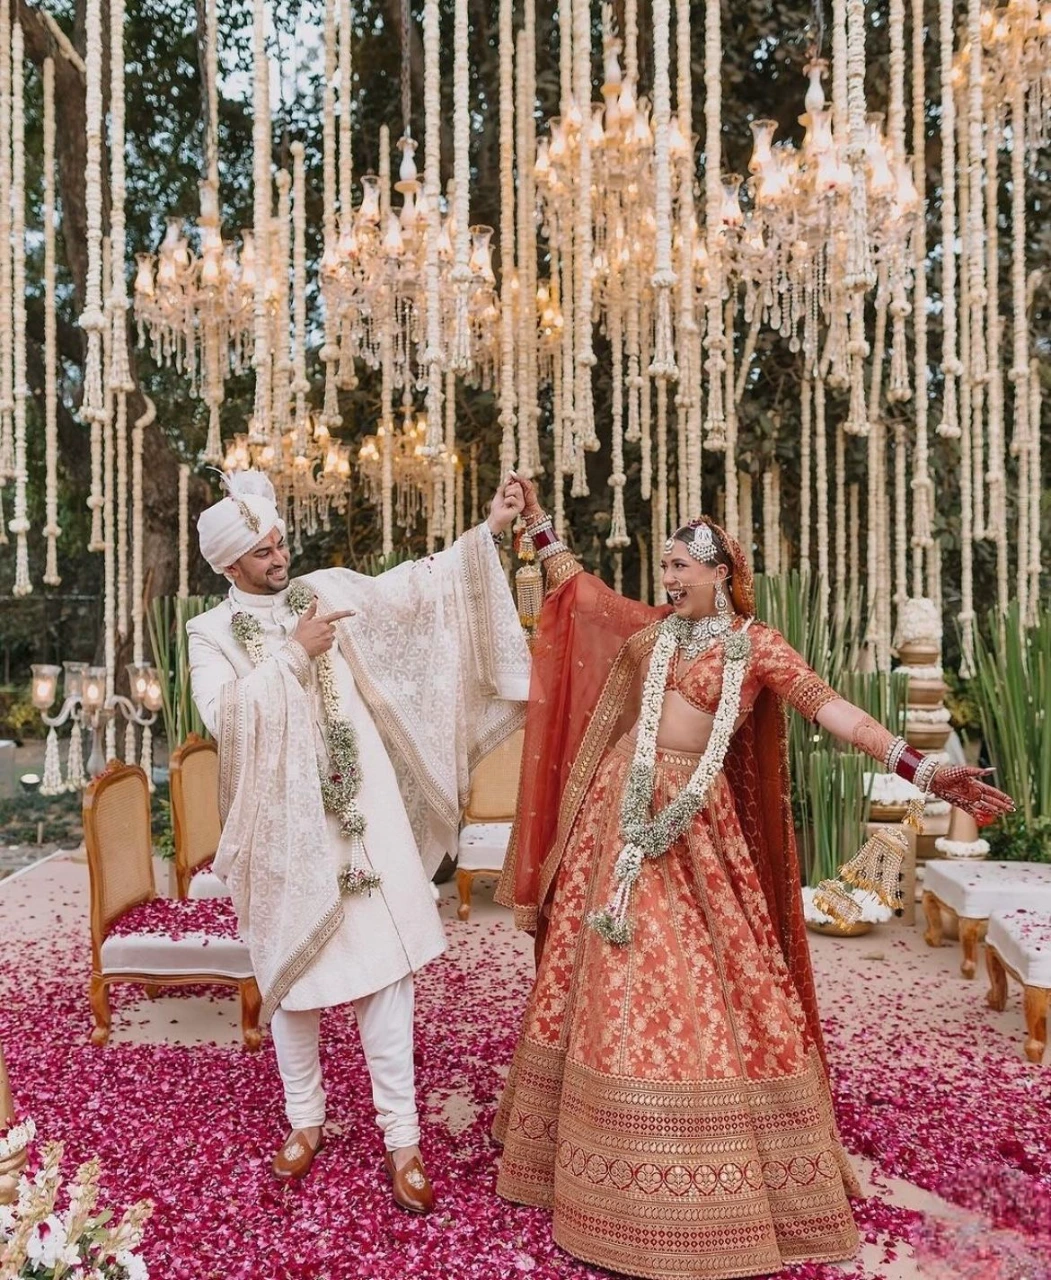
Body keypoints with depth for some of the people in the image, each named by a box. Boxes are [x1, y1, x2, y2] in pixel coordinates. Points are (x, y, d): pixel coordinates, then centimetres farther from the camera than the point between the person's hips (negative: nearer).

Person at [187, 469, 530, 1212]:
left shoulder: (327, 592, 5)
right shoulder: (210, 635, 1)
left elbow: (415, 587, -1)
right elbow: (223, 716, -16)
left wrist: (488, 531, -9)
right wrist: (294, 654, -17)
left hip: (362, 813, 1)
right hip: (284, 824, -1)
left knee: (385, 964, 0)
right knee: (295, 973, 11)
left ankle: (401, 1135, 10)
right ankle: (305, 1118, 31)